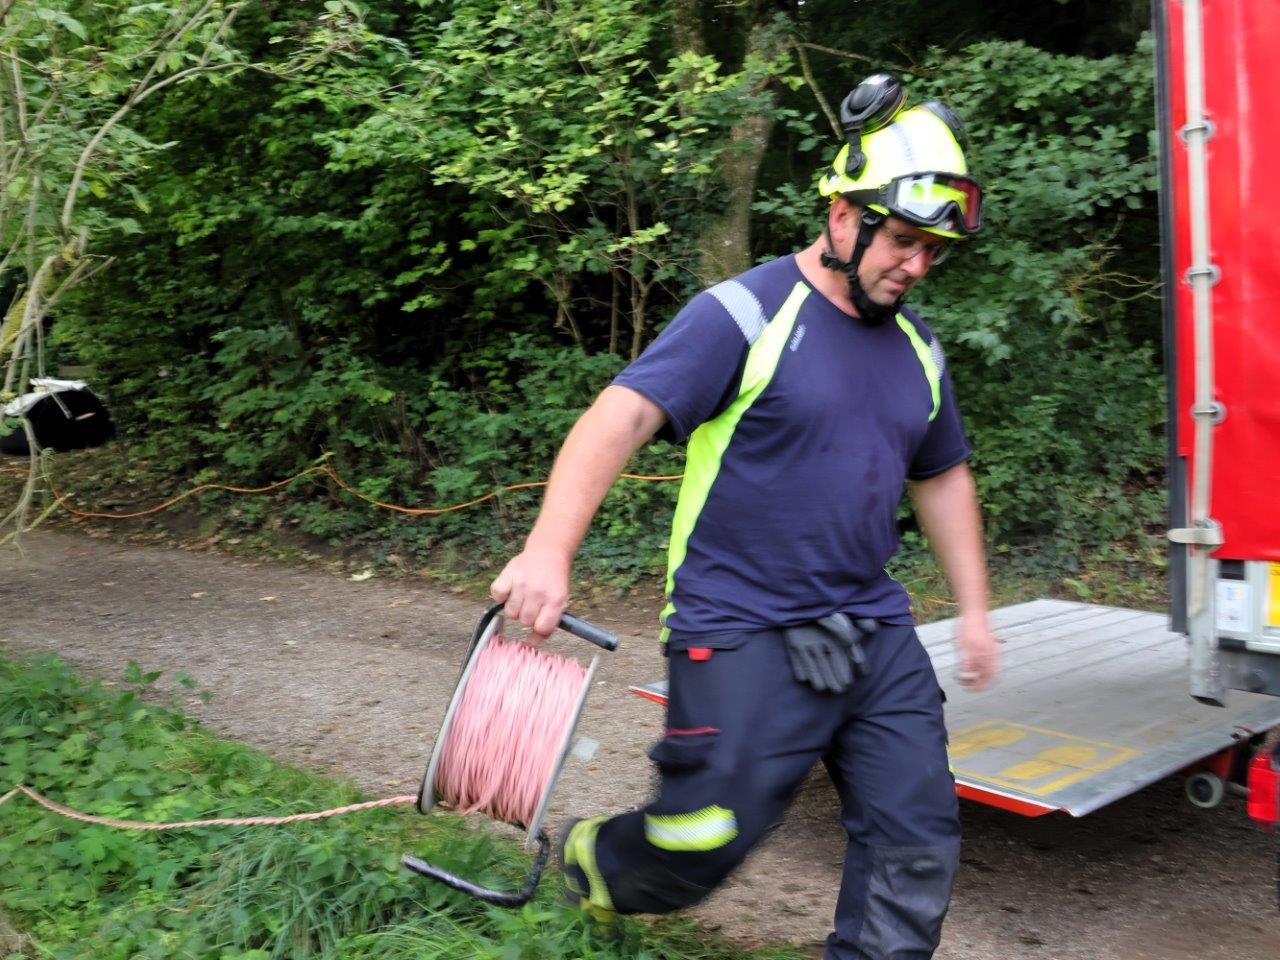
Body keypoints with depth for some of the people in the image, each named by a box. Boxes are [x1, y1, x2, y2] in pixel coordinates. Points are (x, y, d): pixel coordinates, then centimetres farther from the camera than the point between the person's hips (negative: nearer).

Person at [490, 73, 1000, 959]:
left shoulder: (915, 346, 11)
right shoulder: (745, 314, -11)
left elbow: (943, 479, 23)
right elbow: (622, 415, -23)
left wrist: (975, 611, 20)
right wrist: (549, 551, -37)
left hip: (874, 634, 7)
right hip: (745, 638, -6)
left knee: (919, 841, 4)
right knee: (701, 845, 1)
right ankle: (587, 865, 33)